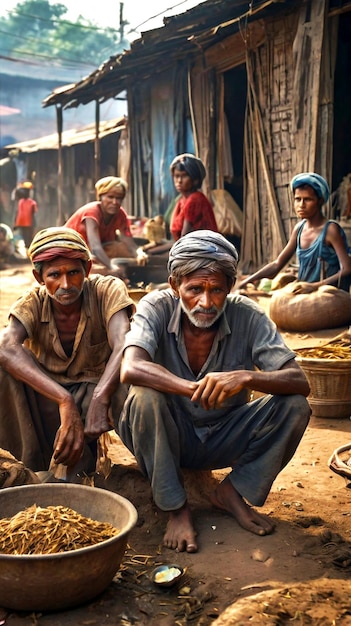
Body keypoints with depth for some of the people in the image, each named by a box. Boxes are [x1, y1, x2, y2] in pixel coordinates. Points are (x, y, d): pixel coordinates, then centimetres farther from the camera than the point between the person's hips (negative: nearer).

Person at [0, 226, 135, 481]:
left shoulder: (108, 290, -13)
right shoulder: (32, 303, -11)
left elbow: (124, 346, -31)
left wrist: (99, 399, -49)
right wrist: (64, 401, -47)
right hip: (46, 401, 1)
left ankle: (75, 475, -17)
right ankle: (34, 468, -18)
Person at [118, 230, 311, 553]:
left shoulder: (246, 315, -16)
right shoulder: (157, 307, -19)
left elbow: (300, 381, -22)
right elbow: (130, 369, -36)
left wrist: (245, 378, -41)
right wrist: (195, 389, -47)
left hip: (225, 438, 2)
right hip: (170, 438, -2)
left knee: (295, 406, -21)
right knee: (144, 396, -33)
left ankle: (232, 491, 0)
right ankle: (177, 508, -13)